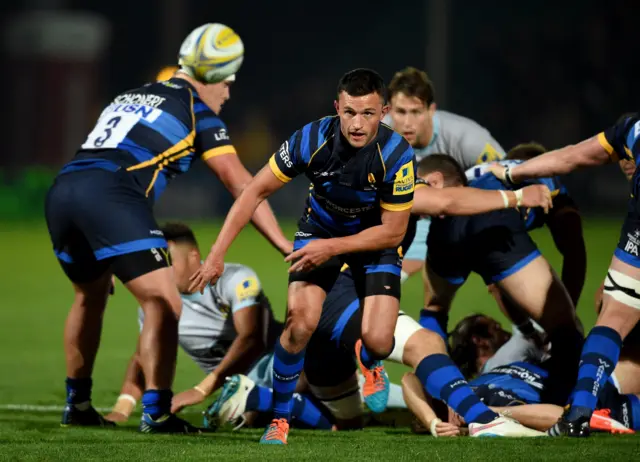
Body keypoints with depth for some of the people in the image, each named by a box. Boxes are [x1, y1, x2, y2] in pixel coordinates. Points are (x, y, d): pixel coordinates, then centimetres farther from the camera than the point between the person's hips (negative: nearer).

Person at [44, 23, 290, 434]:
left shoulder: (129, 98, 32)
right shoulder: (197, 111, 12)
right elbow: (239, 182, 6)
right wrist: (283, 243, 9)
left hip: (61, 190, 8)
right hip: (110, 196, -8)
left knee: (91, 295, 28)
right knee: (164, 303, -3)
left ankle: (78, 405, 35)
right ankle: (157, 413, -11)